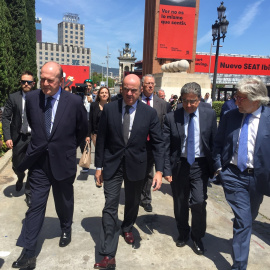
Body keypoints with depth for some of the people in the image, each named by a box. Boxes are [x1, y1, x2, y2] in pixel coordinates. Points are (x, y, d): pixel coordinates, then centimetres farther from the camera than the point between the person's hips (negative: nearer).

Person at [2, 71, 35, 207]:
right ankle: (20, 178, 51)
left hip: (34, 137, -1)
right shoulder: (13, 97, -2)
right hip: (18, 137, 1)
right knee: (16, 166, 16)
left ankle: (29, 193, 20)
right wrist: (7, 137, -10)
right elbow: (6, 118, -2)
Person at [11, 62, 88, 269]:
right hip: (38, 161, 1)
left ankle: (66, 229, 46)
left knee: (64, 202, 18)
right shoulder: (32, 98, -4)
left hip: (63, 161, -1)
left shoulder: (74, 101, -13)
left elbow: (83, 129, 3)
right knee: (36, 205, 2)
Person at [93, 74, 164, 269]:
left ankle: (127, 228, 50)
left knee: (133, 202, 20)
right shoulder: (109, 109, -6)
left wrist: (159, 170, -14)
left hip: (136, 165, 1)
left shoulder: (150, 113, -8)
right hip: (112, 164, -1)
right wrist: (99, 166, -1)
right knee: (110, 207, -3)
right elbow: (101, 139, -1)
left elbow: (158, 143, -6)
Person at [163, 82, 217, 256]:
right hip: (179, 165, 1)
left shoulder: (210, 115, -3)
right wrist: (167, 169, -8)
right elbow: (166, 146, -5)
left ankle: (197, 237, 22)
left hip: (200, 165, 0)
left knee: (199, 202, -5)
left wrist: (215, 165, -1)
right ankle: (183, 233, 38)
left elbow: (214, 141, 2)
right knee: (180, 203, 13)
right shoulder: (171, 117, -7)